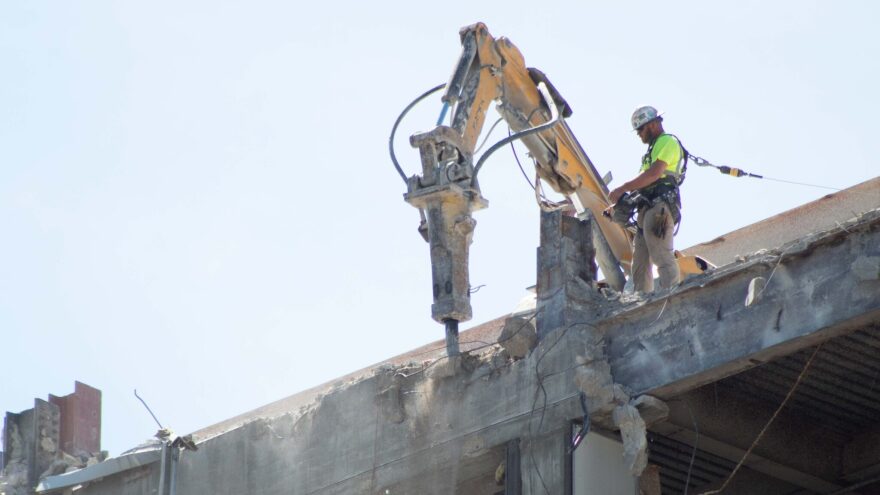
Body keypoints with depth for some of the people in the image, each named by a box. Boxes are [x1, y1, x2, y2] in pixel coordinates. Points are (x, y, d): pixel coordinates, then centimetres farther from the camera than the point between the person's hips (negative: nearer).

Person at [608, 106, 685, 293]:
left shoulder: (667, 142, -3)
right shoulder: (655, 146, 29)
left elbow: (653, 174, -16)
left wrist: (622, 189, -15)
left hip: (659, 207, -10)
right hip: (648, 208, 10)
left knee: (663, 257, -17)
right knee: (640, 260, 7)